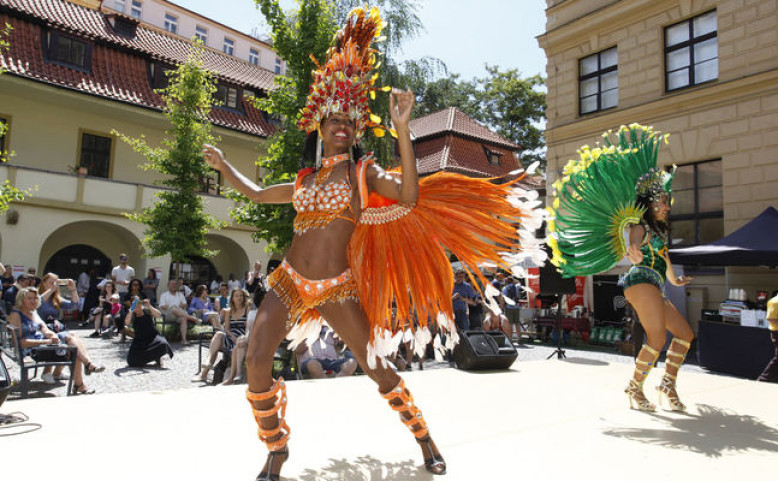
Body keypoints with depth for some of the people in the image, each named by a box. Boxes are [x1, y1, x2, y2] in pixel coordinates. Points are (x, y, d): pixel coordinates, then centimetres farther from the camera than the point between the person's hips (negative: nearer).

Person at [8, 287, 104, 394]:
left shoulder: (33, 313, 18)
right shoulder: (15, 315, -8)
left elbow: (45, 330, 11)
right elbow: (20, 342, -18)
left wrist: (53, 335, -14)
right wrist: (47, 341, -23)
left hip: (42, 343, 8)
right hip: (31, 351, -8)